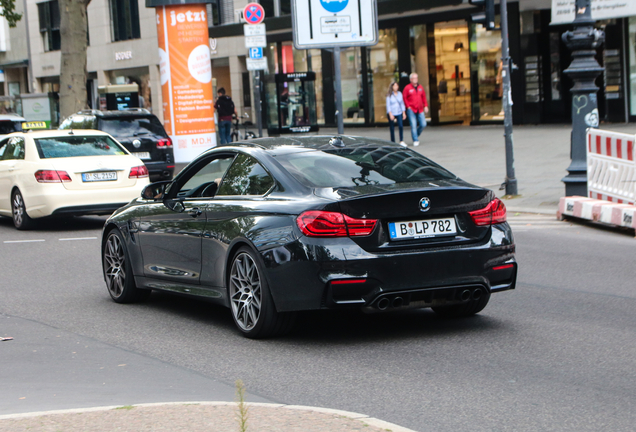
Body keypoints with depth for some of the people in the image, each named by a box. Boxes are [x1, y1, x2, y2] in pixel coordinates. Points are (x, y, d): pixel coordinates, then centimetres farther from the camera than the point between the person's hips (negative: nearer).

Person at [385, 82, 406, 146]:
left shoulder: (400, 94, 8)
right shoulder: (389, 95, -4)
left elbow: (402, 103, 13)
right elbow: (388, 105, -7)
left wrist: (404, 113, 8)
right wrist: (390, 114, -15)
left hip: (399, 113, 3)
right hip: (391, 113, -3)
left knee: (401, 126, -14)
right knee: (392, 128, 1)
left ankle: (401, 141, -8)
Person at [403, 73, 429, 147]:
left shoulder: (420, 88, 12)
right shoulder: (407, 88, -3)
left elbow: (424, 97, 17)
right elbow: (405, 98, -2)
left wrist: (426, 106, 9)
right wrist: (408, 106, -10)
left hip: (420, 110, 4)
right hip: (411, 110, -4)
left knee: (423, 124, 0)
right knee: (413, 125, -9)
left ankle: (416, 134, 25)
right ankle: (415, 140, -5)